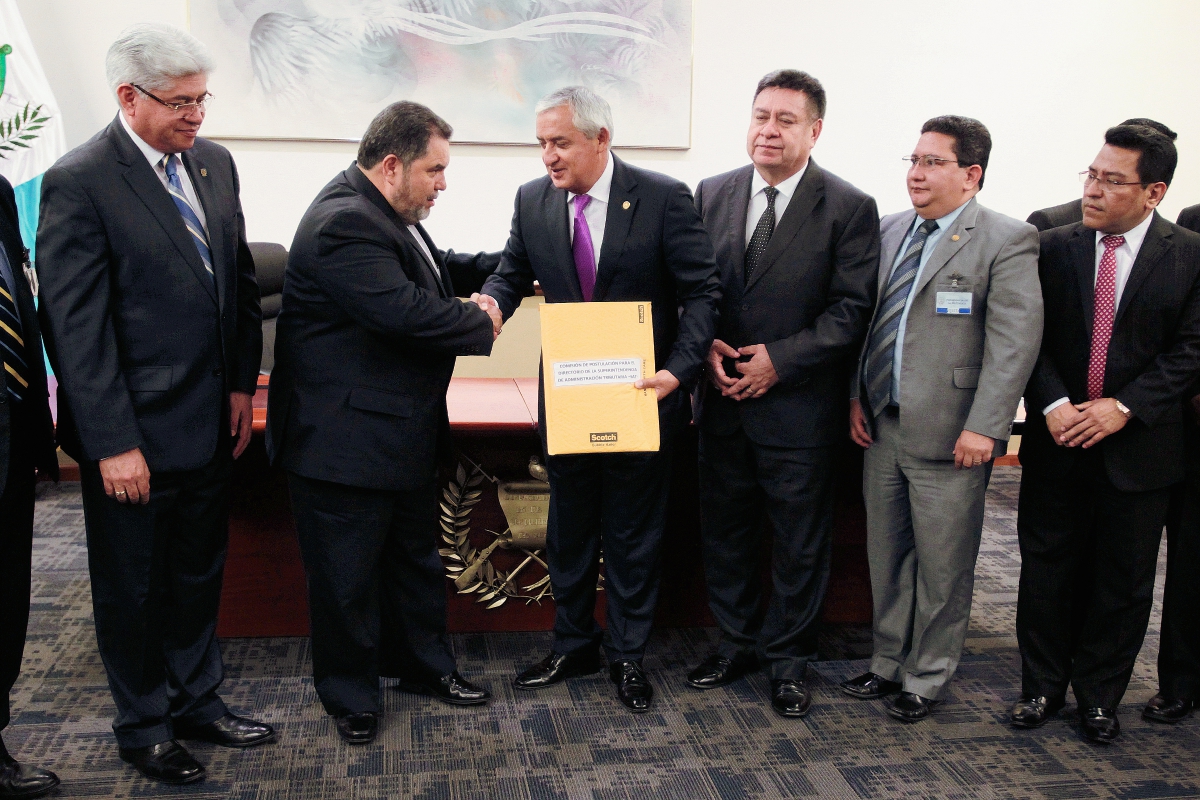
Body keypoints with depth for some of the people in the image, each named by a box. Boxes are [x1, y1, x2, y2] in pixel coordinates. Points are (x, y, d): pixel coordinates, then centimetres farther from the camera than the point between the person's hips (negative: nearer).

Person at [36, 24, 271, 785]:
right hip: (134, 432, -6)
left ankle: (197, 700, 38)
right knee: (133, 585, 12)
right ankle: (144, 725, 30)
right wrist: (113, 443, -18)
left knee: (198, 572, 20)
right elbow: (77, 325, -17)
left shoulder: (215, 163, 5)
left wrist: (243, 384, 7)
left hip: (210, 421, 6)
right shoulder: (79, 182, -16)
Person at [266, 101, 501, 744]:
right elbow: (403, 307, -33)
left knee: (416, 554, 23)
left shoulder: (388, 215, 9)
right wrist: (481, 324, -18)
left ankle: (422, 663, 40)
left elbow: (435, 269, 24)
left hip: (405, 435, 11)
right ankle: (349, 697, 24)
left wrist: (496, 267, 10)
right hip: (346, 440, -11)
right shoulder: (344, 223, -25)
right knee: (347, 574, 7)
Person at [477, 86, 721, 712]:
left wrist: (677, 371, -24)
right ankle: (573, 644, 34)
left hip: (643, 395, -3)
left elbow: (701, 292, -11)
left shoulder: (663, 198, -12)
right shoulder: (532, 201, -1)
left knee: (633, 533, 10)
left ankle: (627, 655, 27)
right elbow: (512, 274, 10)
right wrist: (492, 302, -15)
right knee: (568, 529, 15)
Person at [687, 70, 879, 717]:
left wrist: (780, 359, -16)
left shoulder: (849, 208, -6)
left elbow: (851, 309, -9)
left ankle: (787, 658, 25)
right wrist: (707, 347, -7)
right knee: (724, 529, 14)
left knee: (799, 541, 8)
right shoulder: (712, 194, 6)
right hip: (722, 398, 4)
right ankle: (736, 642, 32)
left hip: (799, 405, -4)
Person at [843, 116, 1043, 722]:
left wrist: (985, 427, -20)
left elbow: (1015, 340, -15)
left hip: (948, 437, -6)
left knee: (941, 565, 6)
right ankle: (889, 663, 32)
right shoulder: (890, 231, 11)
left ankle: (926, 678, 22)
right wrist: (857, 396, 8)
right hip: (882, 425, 6)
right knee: (886, 556, 16)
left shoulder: (1007, 240, -8)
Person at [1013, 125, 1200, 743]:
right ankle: (1042, 686, 25)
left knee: (1122, 578, 9)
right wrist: (1053, 405, -14)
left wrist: (1123, 407, -16)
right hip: (1057, 440, 1)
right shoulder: (1053, 246, 1)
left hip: (1139, 444, -1)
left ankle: (1099, 696, 26)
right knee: (1047, 568, 10)